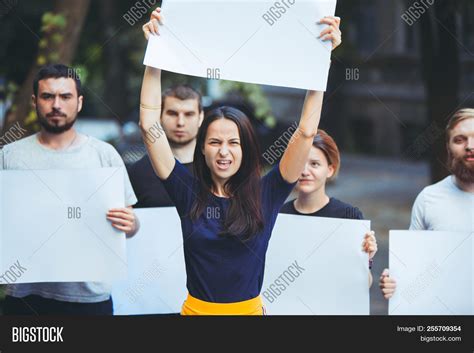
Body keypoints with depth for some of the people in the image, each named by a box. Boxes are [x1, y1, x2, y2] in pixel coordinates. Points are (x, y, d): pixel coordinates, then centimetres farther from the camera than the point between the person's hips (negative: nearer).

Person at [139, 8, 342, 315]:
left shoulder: (265, 195, -7)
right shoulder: (189, 192, -6)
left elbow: (307, 132, -12)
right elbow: (150, 126, -10)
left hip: (249, 309, 0)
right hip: (196, 308, 0)